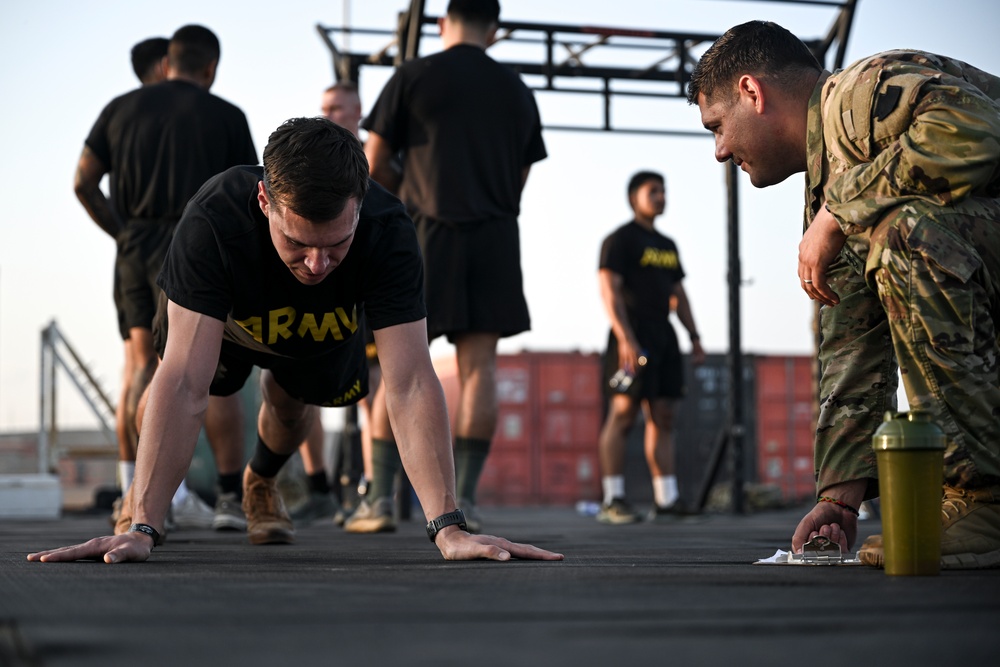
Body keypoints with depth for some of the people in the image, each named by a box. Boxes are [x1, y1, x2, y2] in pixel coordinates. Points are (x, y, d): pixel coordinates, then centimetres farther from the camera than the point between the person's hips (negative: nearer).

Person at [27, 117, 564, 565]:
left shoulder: (389, 235, -44)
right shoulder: (212, 221, -47)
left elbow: (409, 385, -47)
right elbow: (186, 384, -50)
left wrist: (448, 527, -55)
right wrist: (142, 529, -57)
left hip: (323, 334, 1)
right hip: (224, 320, -1)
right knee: (167, 390, -12)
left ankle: (261, 484, 48)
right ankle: (142, 498, 22)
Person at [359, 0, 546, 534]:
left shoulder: (414, 76, 2)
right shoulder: (517, 90, 14)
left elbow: (374, 164, 3)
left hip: (427, 230, -2)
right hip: (495, 237, 2)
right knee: (478, 366, 1)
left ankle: (381, 496, -1)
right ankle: (462, 497, -4)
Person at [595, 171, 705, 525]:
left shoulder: (667, 245, 21)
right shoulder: (620, 240, -3)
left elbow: (678, 294, 23)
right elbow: (609, 288, -13)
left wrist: (695, 337, 14)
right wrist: (625, 337, -22)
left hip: (662, 336, 8)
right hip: (632, 336, -8)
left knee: (662, 417, 4)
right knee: (622, 414, -10)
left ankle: (666, 500, 5)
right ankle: (612, 501, -10)